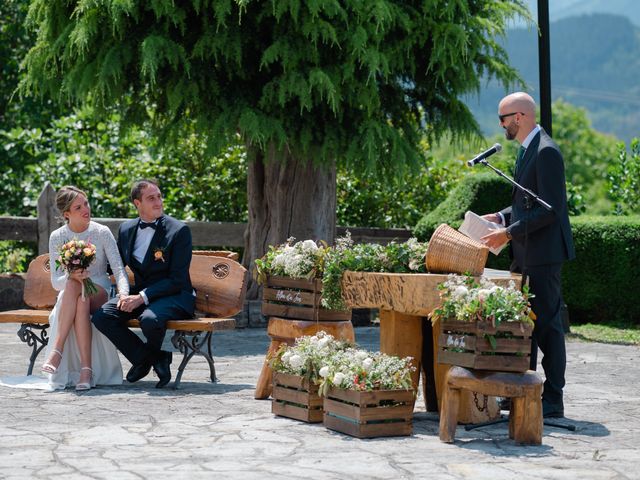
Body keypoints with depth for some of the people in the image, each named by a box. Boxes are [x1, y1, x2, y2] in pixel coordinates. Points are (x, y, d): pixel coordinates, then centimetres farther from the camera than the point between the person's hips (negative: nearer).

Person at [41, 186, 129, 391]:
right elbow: (55, 281, -4)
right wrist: (71, 277, -27)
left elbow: (119, 269, -10)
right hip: (69, 295, 1)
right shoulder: (57, 238, -1)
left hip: (99, 291, -1)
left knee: (82, 301, -37)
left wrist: (124, 294, -29)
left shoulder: (102, 233, -3)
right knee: (73, 284, -37)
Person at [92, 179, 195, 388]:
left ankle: (147, 356, 3)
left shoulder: (179, 230, -10)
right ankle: (156, 360, -5)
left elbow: (177, 279, -14)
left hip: (173, 296, -5)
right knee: (101, 316, -18)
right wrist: (124, 293, -6)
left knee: (150, 319, -37)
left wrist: (142, 297, -21)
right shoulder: (126, 229, 8)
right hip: (138, 294, 6)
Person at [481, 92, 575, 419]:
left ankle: (553, 400, 0)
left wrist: (508, 233, -21)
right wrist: (502, 216, 9)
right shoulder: (527, 150, 15)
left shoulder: (546, 152, -17)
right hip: (526, 255, 10)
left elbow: (549, 209, -22)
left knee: (547, 323, -5)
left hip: (543, 254, -10)